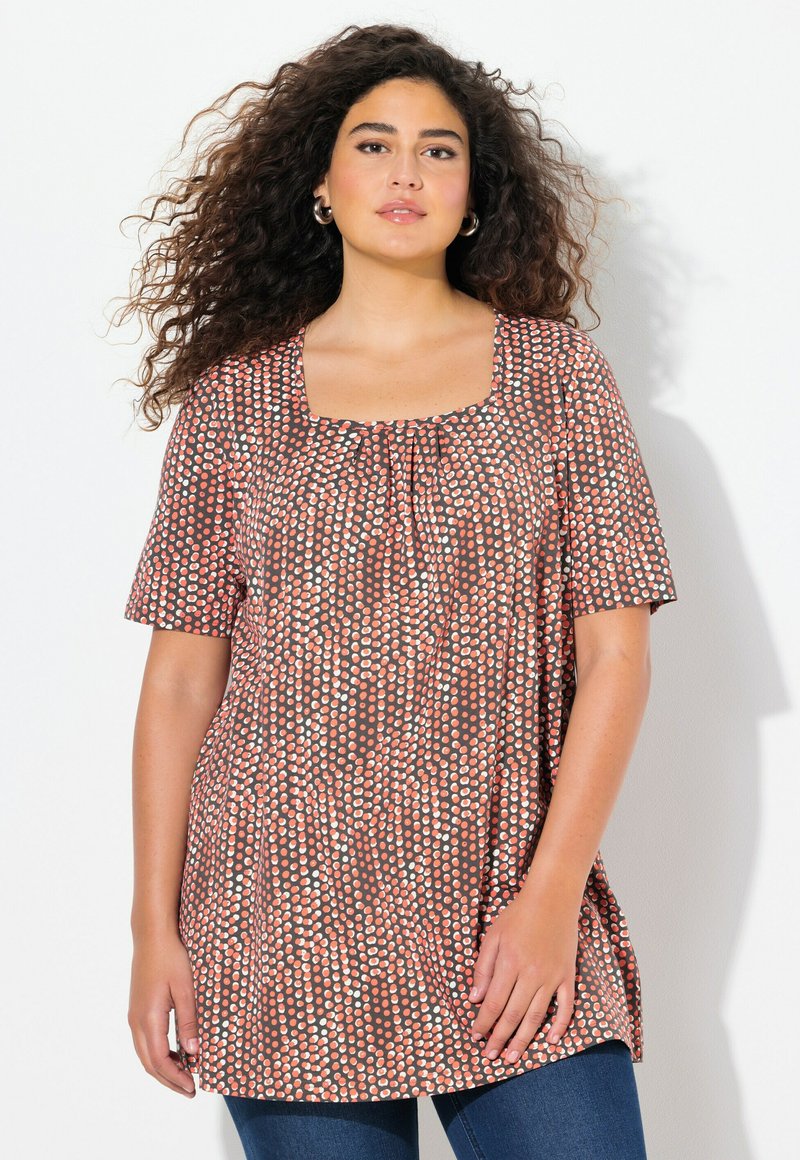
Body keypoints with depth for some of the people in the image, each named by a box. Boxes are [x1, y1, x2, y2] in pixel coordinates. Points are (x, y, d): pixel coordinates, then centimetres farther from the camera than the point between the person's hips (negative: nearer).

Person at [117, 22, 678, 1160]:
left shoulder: (559, 375, 6)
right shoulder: (233, 396, 6)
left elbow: (615, 656, 1)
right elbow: (180, 679, 6)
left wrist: (553, 895, -7)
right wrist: (154, 926, 2)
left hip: (510, 925, 0)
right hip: (285, 938, 0)